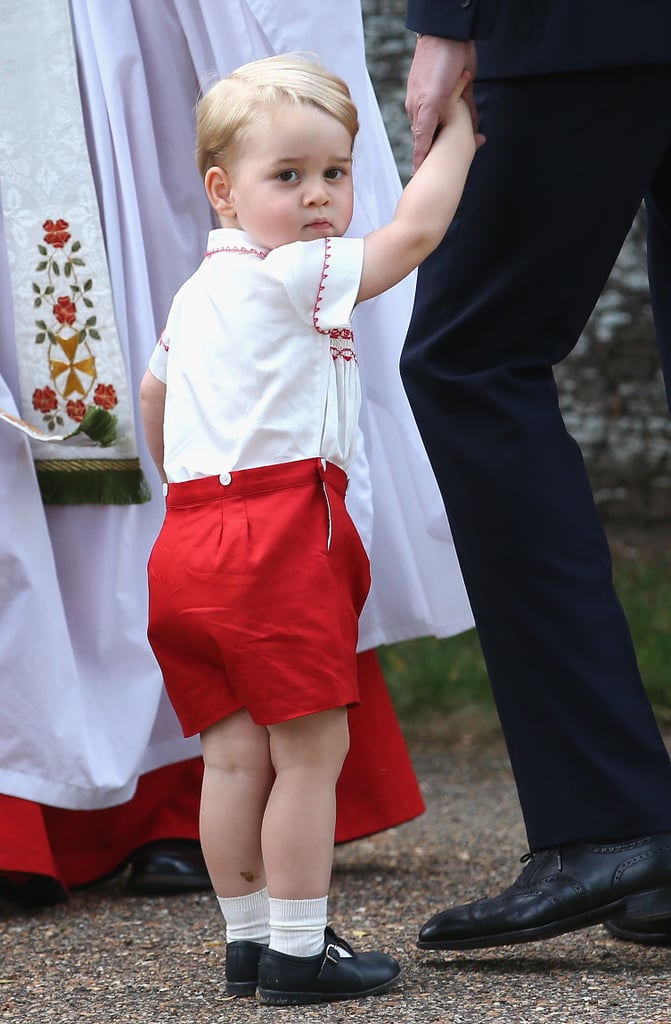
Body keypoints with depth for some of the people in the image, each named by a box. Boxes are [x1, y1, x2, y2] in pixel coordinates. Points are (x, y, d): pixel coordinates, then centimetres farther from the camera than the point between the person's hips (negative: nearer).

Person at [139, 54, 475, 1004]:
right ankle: (296, 952, -2)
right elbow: (415, 232, -7)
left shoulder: (198, 292, 21)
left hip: (192, 526, 9)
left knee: (234, 753, 10)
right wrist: (457, 131, 7)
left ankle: (248, 940, 15)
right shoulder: (298, 275, -7)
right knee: (311, 749, -3)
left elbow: (153, 392, 33)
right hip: (278, 540, -9)